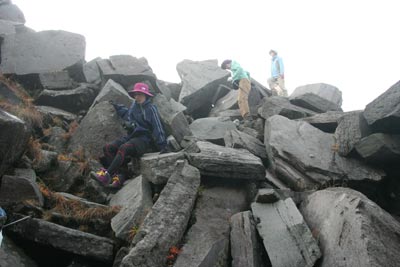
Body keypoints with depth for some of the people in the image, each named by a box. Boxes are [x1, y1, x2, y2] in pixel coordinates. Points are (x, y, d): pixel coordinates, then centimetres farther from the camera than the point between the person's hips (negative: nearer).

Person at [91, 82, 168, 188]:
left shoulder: (151, 109, -6)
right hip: (131, 136, 8)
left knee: (123, 148, -34)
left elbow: (157, 128, -9)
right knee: (108, 148, -11)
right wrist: (117, 107, 37)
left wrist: (163, 146, -13)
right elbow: (127, 113, 37)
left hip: (144, 139, -7)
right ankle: (118, 176, -19)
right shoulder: (134, 106, 13)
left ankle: (107, 175, -37)